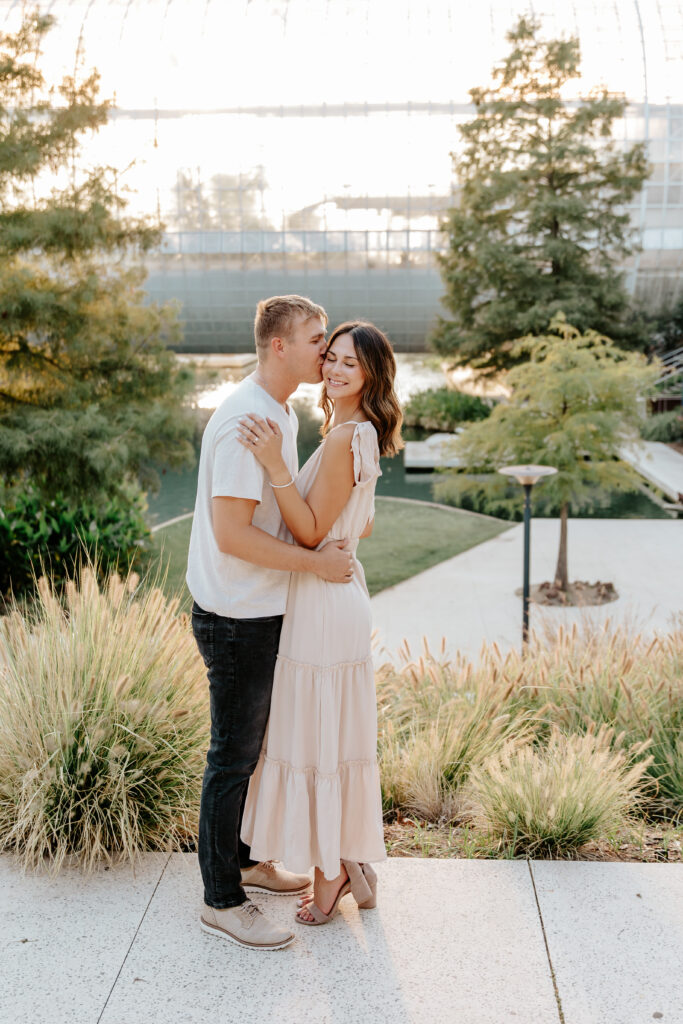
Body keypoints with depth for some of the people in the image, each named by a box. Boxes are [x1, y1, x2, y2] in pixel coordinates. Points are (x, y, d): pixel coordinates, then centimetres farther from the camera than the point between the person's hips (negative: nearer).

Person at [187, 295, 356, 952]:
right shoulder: (244, 421, -22)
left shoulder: (281, 415, 11)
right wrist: (317, 562, -20)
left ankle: (244, 861, 38)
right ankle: (221, 900, 17)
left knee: (251, 750, 21)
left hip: (263, 614, 10)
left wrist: (326, 547, 12)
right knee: (232, 760, 3)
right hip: (238, 620, -10)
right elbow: (232, 533, -26)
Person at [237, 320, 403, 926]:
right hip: (343, 595, 10)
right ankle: (354, 862, 31)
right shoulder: (363, 436, 11)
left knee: (317, 736, 3)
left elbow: (311, 532, -19)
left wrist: (276, 466, -26)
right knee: (336, 734, 18)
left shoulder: (343, 439, -19)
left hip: (323, 604, -10)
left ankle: (330, 876, 18)